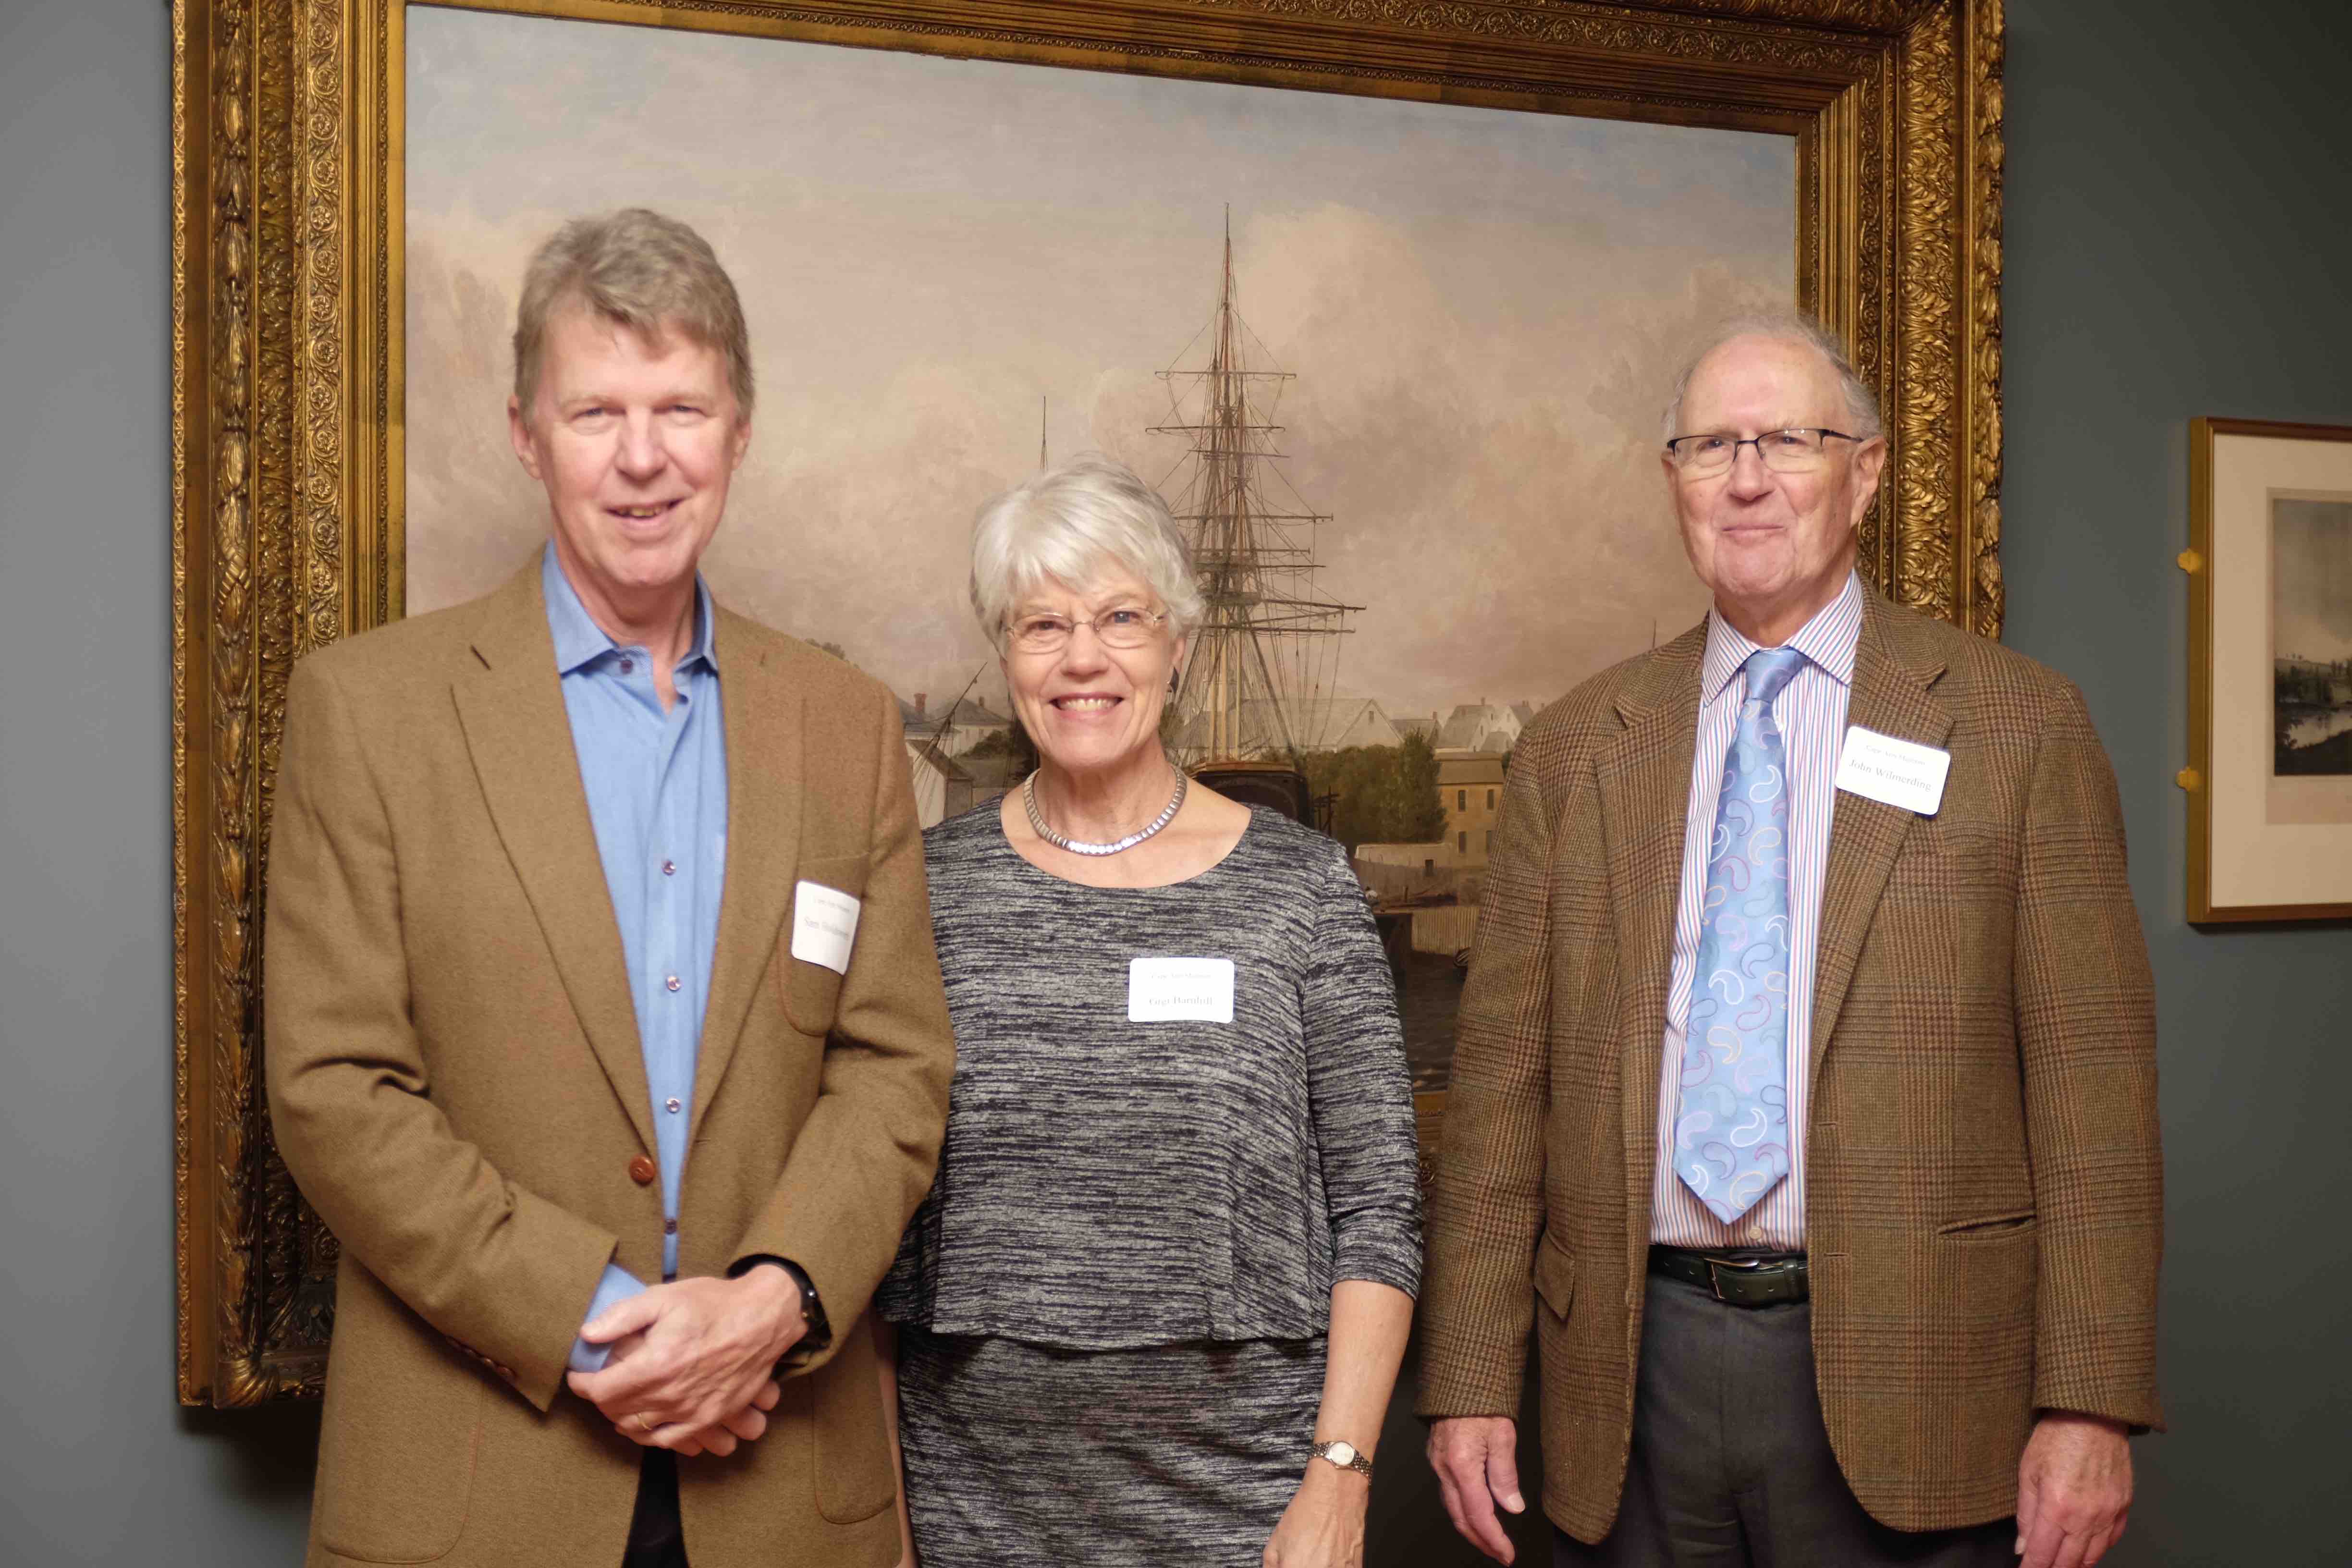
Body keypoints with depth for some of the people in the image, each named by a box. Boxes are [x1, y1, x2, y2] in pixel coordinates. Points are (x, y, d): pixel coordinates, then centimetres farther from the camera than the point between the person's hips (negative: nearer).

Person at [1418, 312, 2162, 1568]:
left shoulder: (2016, 724, 1)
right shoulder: (1575, 751, 7)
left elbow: (2091, 1078, -3)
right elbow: (1502, 1074, 5)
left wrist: (2090, 1405, -9)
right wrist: (1469, 1381, 0)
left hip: (1899, 1372, -2)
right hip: (1637, 1367, 2)